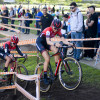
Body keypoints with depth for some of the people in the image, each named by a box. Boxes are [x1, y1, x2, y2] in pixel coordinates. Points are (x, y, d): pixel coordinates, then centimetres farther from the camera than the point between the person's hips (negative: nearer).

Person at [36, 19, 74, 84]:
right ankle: (45, 77, -11)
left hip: (46, 42, 6)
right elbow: (48, 41, -44)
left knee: (57, 51, -19)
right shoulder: (48, 30, -31)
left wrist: (69, 43, -38)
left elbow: (63, 39, -19)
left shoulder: (58, 30, -13)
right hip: (39, 42, -6)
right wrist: (55, 44, -62)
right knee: (47, 59, -20)